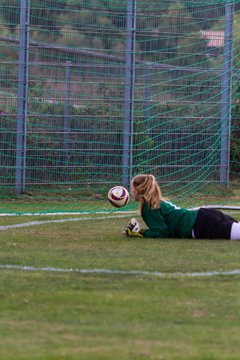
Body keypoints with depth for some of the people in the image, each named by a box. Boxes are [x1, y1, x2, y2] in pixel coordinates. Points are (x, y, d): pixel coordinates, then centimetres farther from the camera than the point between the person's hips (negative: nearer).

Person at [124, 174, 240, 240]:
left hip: (201, 225, -8)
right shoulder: (160, 202, 27)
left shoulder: (148, 208, 0)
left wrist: (140, 233, 3)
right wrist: (145, 231, 27)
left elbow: (162, 233, -5)